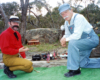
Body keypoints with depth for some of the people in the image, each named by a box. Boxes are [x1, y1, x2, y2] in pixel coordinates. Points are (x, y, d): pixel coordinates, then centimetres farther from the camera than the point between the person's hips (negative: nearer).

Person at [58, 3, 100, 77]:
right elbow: (67, 34, 11)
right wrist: (63, 38, -11)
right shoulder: (66, 22, 3)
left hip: (92, 39, -9)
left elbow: (77, 35, -32)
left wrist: (66, 39, -20)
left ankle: (74, 69, -24)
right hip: (83, 41, 9)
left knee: (72, 43, -33)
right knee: (82, 64, 13)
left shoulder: (78, 18, -24)